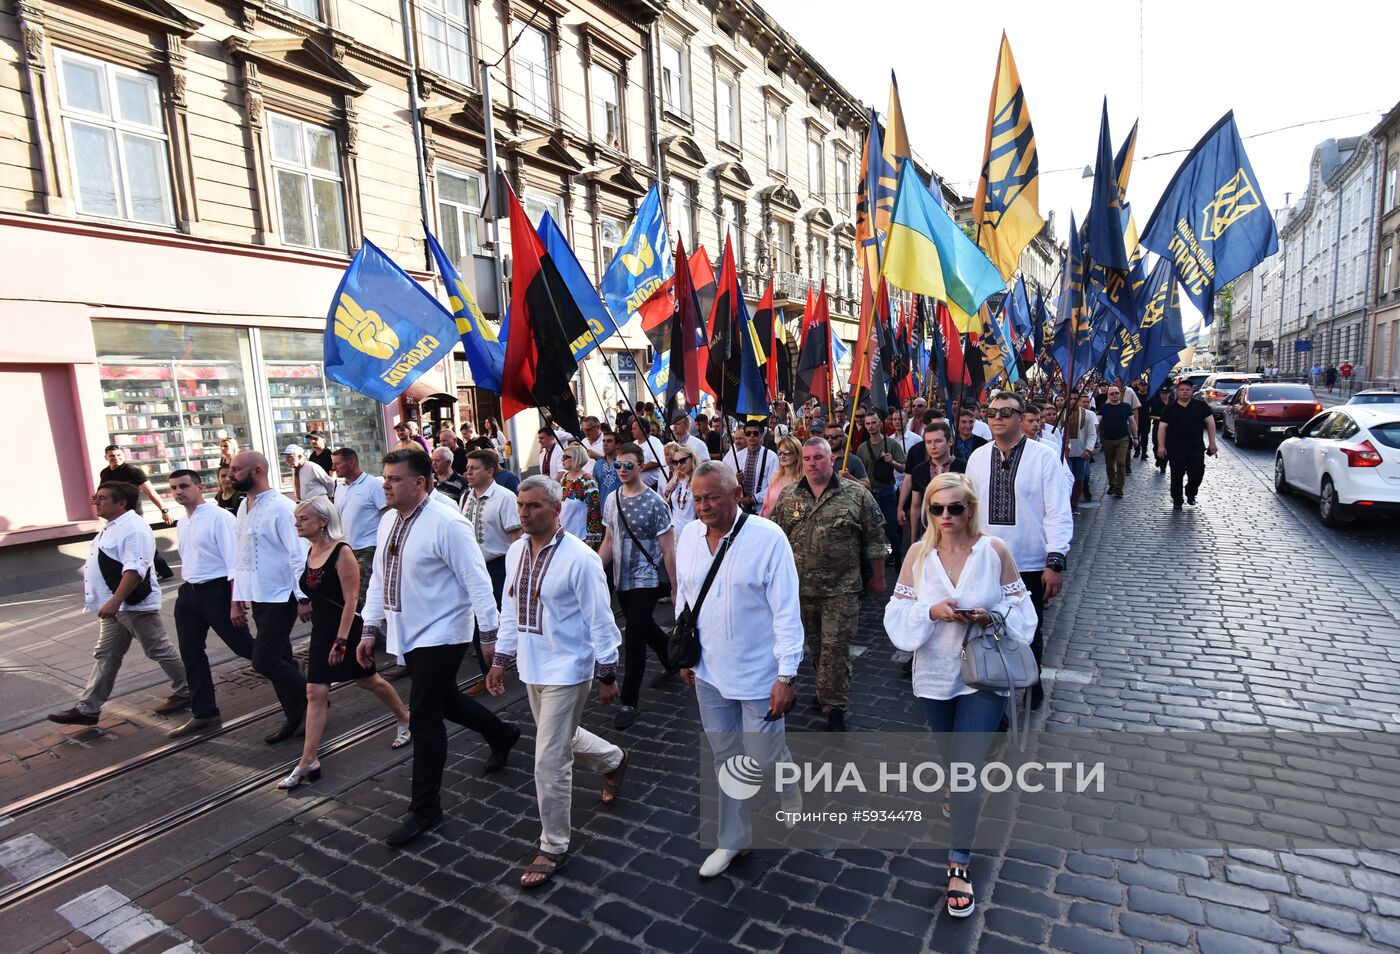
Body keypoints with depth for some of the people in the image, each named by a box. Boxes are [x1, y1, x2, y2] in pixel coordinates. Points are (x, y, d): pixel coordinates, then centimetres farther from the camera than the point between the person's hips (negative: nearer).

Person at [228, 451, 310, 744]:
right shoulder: (243, 507, 10)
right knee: (279, 660, 13)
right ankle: (295, 717, 24)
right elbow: (241, 558, 16)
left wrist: (304, 598, -20)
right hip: (257, 598, 8)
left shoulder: (281, 508, -16)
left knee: (265, 661, -9)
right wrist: (236, 600, 17)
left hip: (280, 598, -8)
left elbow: (299, 555, -18)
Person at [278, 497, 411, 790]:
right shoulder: (311, 552, 4)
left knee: (369, 681, 11)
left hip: (347, 631, -6)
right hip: (321, 632, 6)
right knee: (315, 694, 3)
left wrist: (341, 641, -23)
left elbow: (350, 600, -21)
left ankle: (405, 721, 34)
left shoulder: (341, 552, -18)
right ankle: (308, 762, 9)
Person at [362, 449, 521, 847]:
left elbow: (476, 580, -19)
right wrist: (371, 629, 12)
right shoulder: (388, 521, 5)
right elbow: (379, 578, 13)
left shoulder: (446, 523, -20)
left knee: (424, 719, -2)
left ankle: (425, 809, 16)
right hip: (407, 634, 8)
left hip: (440, 635, -8)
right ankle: (502, 736, 46)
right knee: (445, 700, 22)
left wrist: (489, 634, -17)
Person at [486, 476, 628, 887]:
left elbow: (599, 619, -16)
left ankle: (553, 847, 20)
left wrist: (607, 675, -12)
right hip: (532, 667, 8)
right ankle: (614, 761, 53)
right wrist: (501, 659, 14)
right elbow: (510, 610, 12)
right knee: (563, 739, 24)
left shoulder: (579, 558, -20)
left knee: (550, 761, -2)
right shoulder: (516, 552, 2)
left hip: (566, 670, -7)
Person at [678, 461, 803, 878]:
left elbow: (787, 611, -16)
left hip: (758, 674, -4)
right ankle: (734, 839, 38)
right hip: (709, 672, 5)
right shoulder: (688, 535, -2)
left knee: (765, 758, 8)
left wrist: (786, 676, -15)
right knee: (725, 758, 18)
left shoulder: (768, 538, -19)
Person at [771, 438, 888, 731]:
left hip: (841, 589, -4)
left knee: (835, 648, -2)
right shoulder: (788, 497, 4)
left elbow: (875, 539, 0)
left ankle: (835, 707, 13)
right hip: (800, 587, 4)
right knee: (815, 646, 17)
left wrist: (878, 577, 2)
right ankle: (829, 691, 38)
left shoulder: (857, 495, -6)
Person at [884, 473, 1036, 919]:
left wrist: (993, 615, -22)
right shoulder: (918, 554, -8)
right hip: (934, 674, 3)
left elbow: (1020, 609, -3)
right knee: (952, 757, 25)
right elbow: (898, 615, -7)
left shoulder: (994, 551, -12)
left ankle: (959, 864, 13)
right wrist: (931, 612, -25)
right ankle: (960, 795, 58)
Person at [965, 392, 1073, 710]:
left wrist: (1055, 563, -14)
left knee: (1029, 632, 15)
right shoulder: (977, 457, 1)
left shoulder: (1044, 457, -9)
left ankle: (1031, 686, 38)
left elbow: (1059, 514, -10)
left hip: (1030, 565, -2)